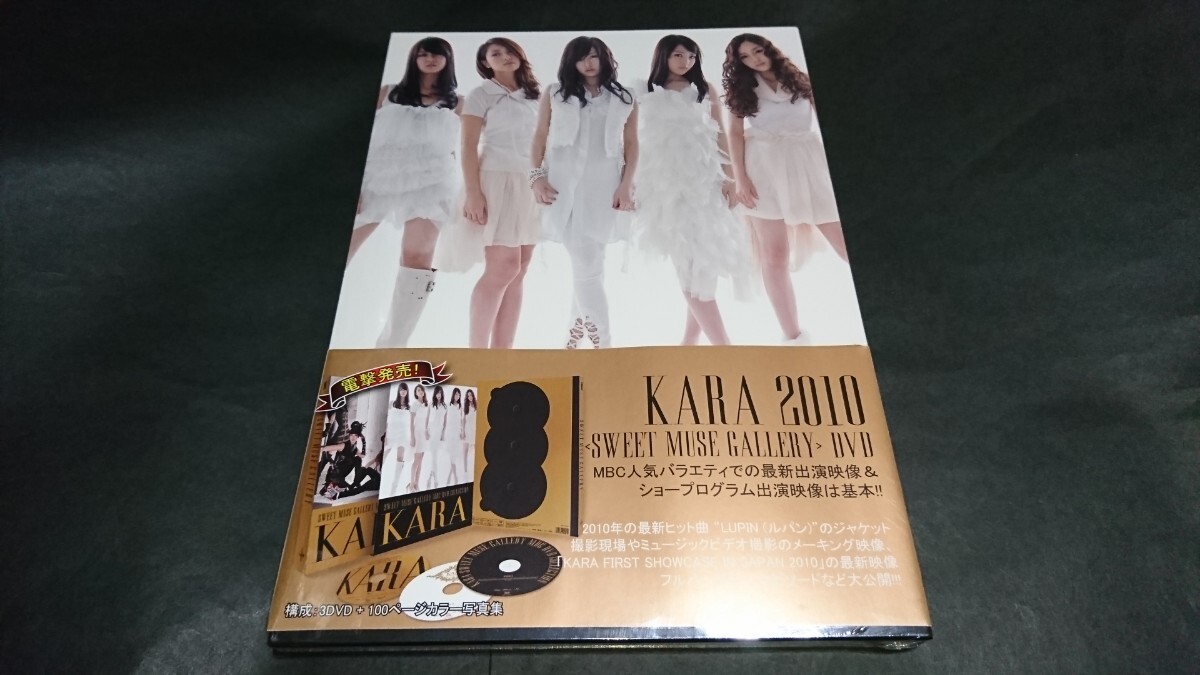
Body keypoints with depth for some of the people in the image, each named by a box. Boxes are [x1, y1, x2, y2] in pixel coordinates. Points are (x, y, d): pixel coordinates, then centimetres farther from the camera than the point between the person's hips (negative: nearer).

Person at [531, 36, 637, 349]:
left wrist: (626, 185, -1)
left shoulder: (623, 99, 12)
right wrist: (537, 176, -2)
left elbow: (631, 144, 9)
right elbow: (540, 137, 9)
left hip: (604, 186, 1)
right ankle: (603, 342, -2)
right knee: (587, 267, -7)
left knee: (586, 264, 1)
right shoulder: (555, 93, 12)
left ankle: (577, 329, 17)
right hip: (564, 185, -1)